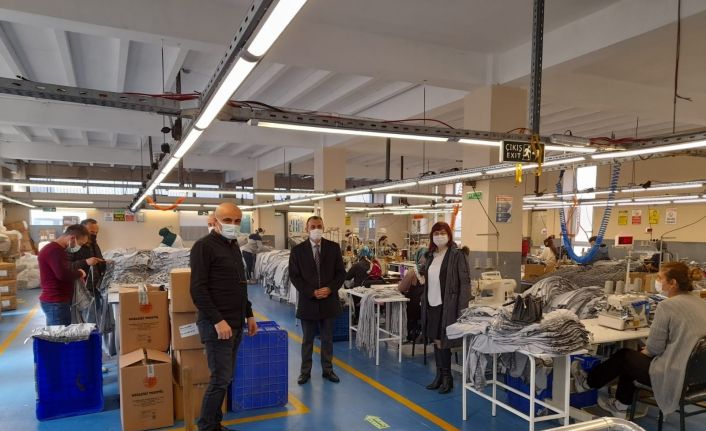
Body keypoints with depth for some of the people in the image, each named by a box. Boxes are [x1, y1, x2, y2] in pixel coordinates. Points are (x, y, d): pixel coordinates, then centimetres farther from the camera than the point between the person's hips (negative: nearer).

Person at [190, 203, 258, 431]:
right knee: (221, 378, -4)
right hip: (217, 324, -8)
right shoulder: (204, 246, -11)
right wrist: (217, 320, -21)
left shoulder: (234, 246, 14)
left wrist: (248, 314, 18)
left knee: (224, 377, 13)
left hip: (236, 323, 8)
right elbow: (198, 290, -17)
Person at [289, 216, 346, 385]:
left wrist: (330, 288, -14)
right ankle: (305, 371, 26)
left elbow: (341, 272, 2)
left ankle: (327, 370, 28)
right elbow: (294, 276, -5)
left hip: (329, 301, 1)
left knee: (328, 339, 13)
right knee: (307, 340, 12)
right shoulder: (298, 250, -4)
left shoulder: (333, 247, 0)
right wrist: (312, 292, -15)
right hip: (308, 301, -1)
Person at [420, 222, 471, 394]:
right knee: (436, 341, 13)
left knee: (442, 342, 0)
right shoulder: (431, 255, 10)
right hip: (431, 304, 6)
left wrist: (462, 309, -17)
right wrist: (424, 299, 11)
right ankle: (439, 375, 26)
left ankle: (447, 378, 16)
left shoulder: (457, 255, -10)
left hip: (447, 306, -6)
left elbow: (465, 282, -12)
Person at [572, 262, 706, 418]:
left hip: (675, 376, -8)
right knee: (633, 356, 26)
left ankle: (588, 382, 40)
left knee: (623, 356, 17)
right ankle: (620, 406, 41)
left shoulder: (667, 305, -19)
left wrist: (645, 351, 6)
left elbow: (654, 348, -16)